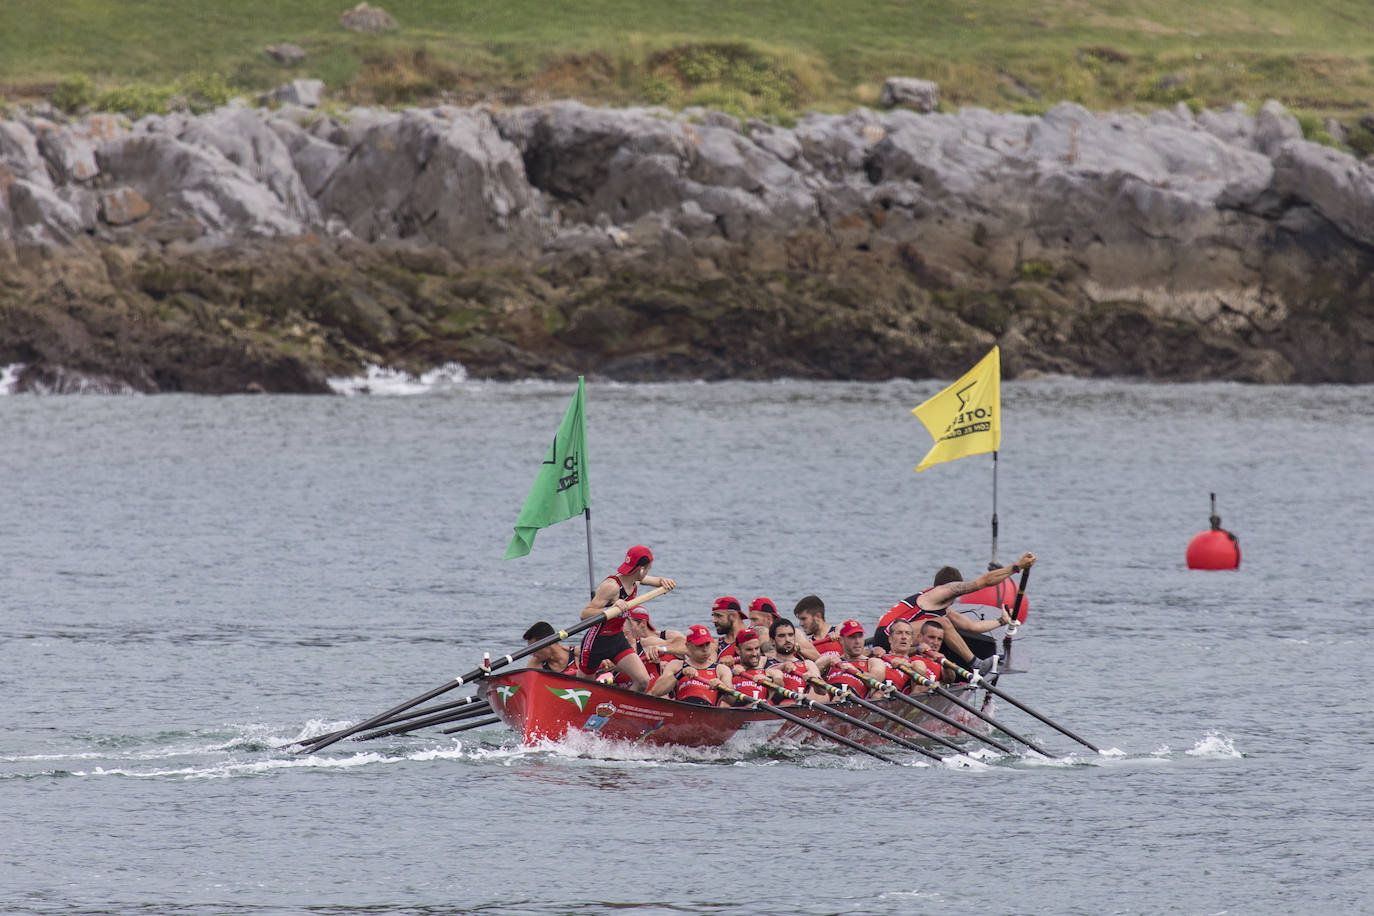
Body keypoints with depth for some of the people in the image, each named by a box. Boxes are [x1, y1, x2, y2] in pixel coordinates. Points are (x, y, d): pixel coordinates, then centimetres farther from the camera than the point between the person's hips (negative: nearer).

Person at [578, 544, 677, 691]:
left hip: (618, 641, 7)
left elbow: (658, 580, 21)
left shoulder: (635, 581, -1)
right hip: (597, 641, -7)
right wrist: (611, 609, -50)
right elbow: (585, 614, -33)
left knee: (643, 681, -10)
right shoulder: (611, 585, -27)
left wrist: (665, 582, -5)